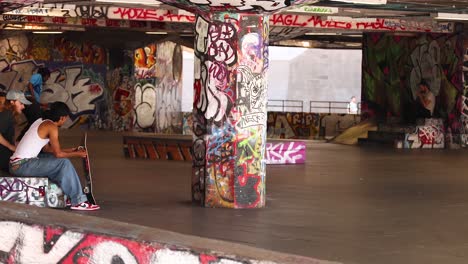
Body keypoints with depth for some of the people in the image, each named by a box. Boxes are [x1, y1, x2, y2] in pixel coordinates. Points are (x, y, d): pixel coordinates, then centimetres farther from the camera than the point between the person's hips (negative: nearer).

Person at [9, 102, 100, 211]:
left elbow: (46, 149, 20)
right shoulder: (51, 127, -12)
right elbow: (58, 154, -12)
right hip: (22, 166, -10)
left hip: (16, 164, 10)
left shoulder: (41, 122, 15)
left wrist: (70, 151, 23)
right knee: (64, 163, -13)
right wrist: (77, 154, 2)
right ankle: (78, 202, -11)